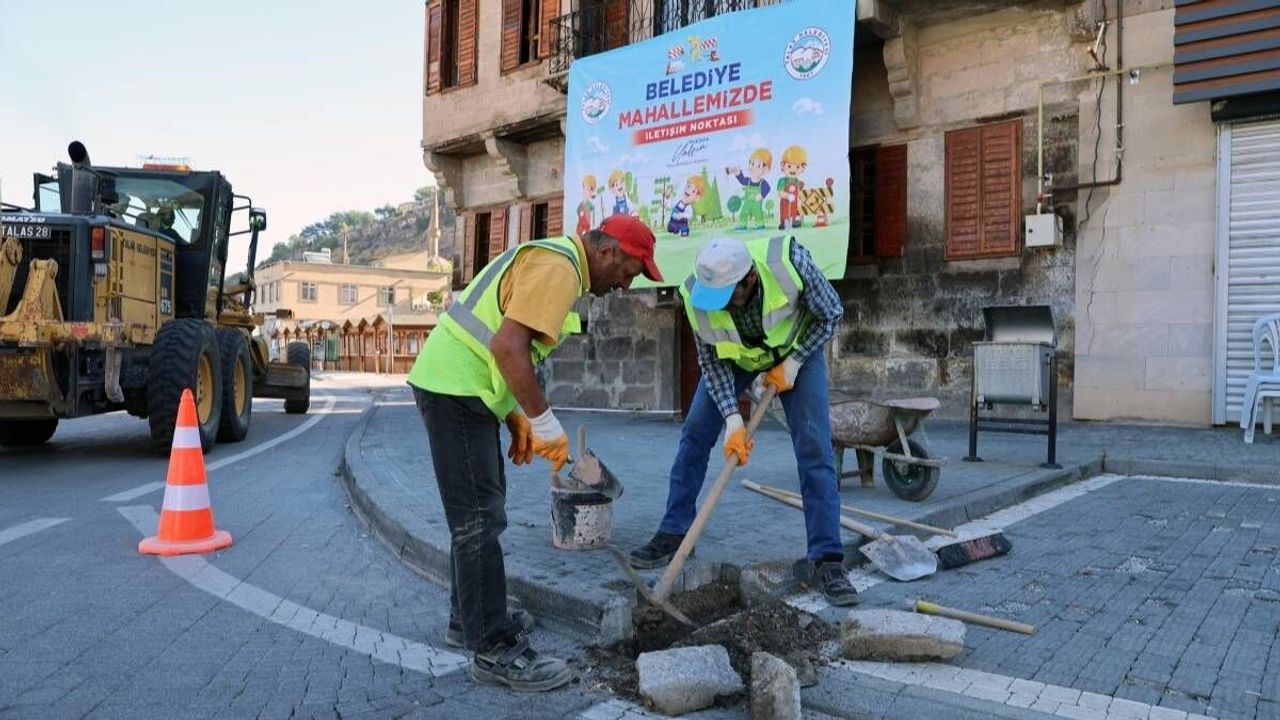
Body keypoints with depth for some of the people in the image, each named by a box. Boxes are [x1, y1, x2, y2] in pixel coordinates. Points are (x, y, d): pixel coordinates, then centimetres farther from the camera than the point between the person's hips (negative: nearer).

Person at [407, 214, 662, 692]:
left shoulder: (554, 261, 18)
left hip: (460, 385, 11)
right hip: (454, 388, -11)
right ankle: (495, 651, 2)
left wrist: (517, 421, 17)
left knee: (480, 508, 18)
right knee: (479, 517, -6)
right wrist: (545, 421, -20)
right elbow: (508, 347, -27)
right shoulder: (558, 265, -15)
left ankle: (470, 617, 31)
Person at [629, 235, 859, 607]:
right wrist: (732, 417, -26)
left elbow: (831, 313, -19)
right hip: (734, 355, 2)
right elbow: (711, 360, -18)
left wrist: (793, 361, -22)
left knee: (814, 447, -13)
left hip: (796, 348, -2)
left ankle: (828, 559, -7)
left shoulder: (787, 260, -38)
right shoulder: (696, 293, -31)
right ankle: (673, 534, 11)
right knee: (694, 433, -3)